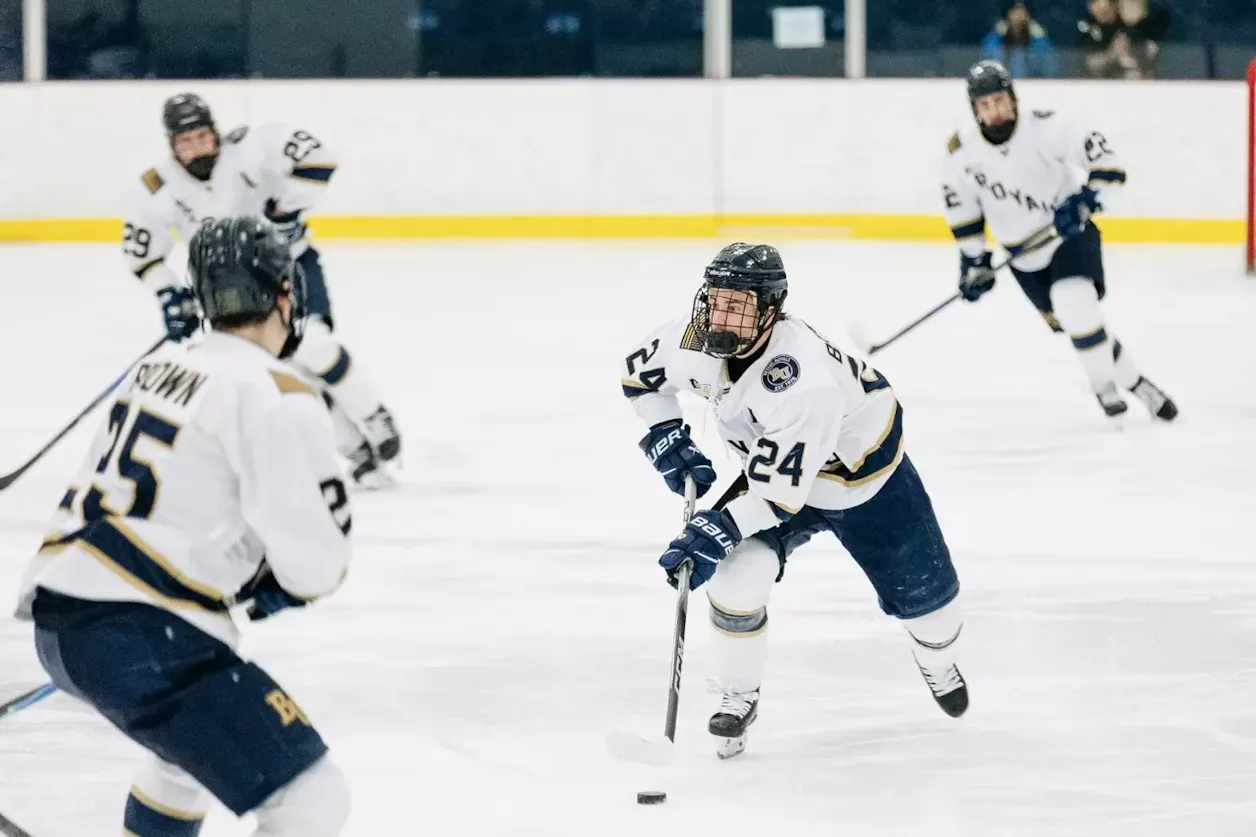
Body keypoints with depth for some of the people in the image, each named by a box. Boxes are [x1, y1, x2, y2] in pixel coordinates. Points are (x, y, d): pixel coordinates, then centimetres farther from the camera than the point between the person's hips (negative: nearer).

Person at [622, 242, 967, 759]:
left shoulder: (803, 380, -44)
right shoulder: (693, 343, -24)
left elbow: (783, 489, -40)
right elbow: (641, 374, 0)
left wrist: (719, 531, -43)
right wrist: (666, 440, -7)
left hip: (865, 471, -5)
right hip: (772, 465, 5)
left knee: (922, 592, 10)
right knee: (735, 574, -19)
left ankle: (939, 663, 46)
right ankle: (739, 697, 2)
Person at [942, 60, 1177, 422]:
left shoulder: (1044, 128, -22)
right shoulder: (962, 151, -10)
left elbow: (1102, 156, -24)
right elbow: (961, 205, 5)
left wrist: (1085, 198, -38)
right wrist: (973, 260, 6)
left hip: (1071, 233, -4)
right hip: (1025, 258, 4)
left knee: (1074, 304, -27)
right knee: (1074, 323, 4)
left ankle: (1104, 385, -8)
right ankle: (1135, 382, 22)